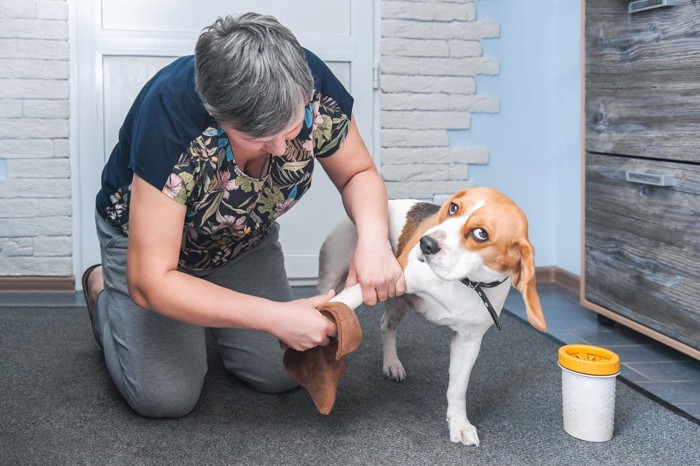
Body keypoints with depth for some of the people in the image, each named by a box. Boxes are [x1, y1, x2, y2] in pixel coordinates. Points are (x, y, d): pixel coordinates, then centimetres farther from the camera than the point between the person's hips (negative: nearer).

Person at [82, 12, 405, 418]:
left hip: (245, 240, 4)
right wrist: (276, 316, -39)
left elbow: (359, 173, -11)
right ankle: (104, 288, 13)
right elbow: (150, 282, -37)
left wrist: (374, 238, -33)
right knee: (166, 396, -15)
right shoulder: (169, 115, -39)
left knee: (283, 374, -8)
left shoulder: (311, 83, -29)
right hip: (148, 232, -3)